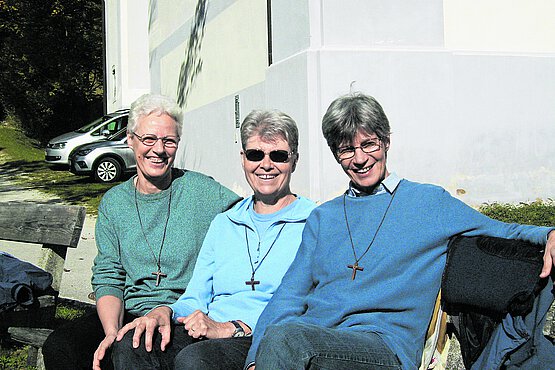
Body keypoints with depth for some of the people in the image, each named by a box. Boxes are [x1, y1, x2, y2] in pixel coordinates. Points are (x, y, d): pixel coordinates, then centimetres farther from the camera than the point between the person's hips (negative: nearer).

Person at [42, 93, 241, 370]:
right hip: (128, 316, 4)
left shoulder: (201, 190, 0)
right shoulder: (113, 202, 11)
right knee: (58, 347, -22)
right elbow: (108, 277, 7)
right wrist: (112, 333, -13)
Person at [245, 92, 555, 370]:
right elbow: (289, 295, 14)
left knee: (284, 337, -33)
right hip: (309, 338, 3)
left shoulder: (431, 202, 14)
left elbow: (501, 233, 19)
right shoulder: (322, 217, 22)